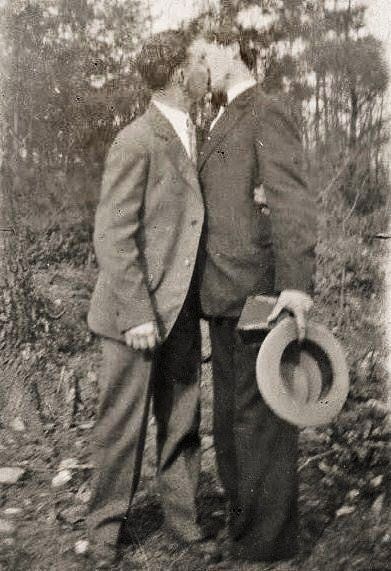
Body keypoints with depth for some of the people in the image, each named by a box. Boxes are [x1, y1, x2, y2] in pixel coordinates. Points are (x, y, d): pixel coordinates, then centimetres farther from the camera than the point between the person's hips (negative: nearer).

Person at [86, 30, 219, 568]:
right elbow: (113, 236, -17)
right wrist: (138, 315, -18)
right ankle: (108, 526, 25)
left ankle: (183, 516, 29)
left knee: (182, 421, 14)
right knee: (124, 423, 7)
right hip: (138, 312, -7)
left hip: (181, 308, 7)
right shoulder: (138, 142, -14)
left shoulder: (191, 136, 12)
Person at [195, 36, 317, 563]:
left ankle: (268, 544, 10)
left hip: (259, 296, -9)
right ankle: (245, 528, 30)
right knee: (230, 424, 15)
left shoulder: (268, 112, -4)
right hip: (226, 300, 9)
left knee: (260, 424, -2)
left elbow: (291, 199, -15)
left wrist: (297, 283, -25)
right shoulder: (223, 124, 23)